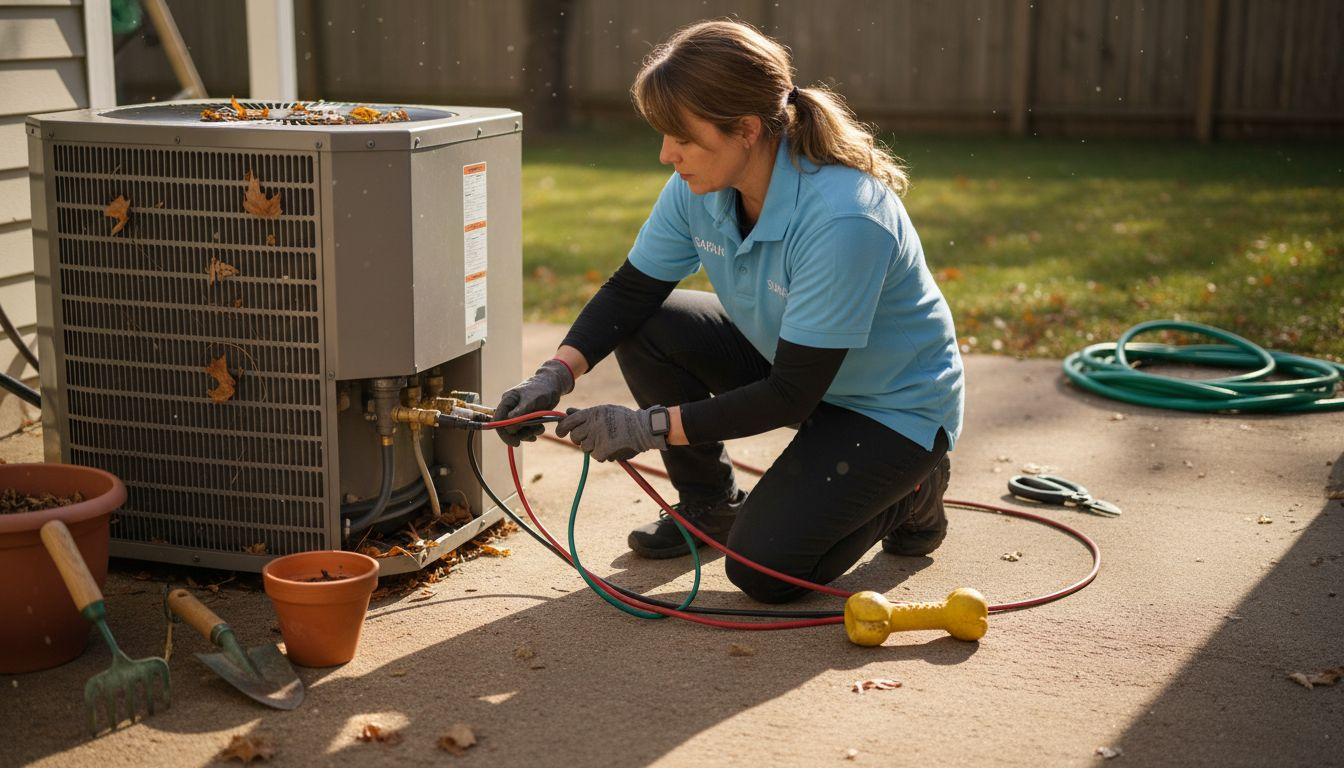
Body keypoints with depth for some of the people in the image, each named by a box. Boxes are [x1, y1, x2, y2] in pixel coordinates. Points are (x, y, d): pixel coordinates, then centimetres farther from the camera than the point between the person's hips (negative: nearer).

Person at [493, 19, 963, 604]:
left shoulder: (845, 218, -36)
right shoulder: (700, 186, -15)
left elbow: (791, 396, -32)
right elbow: (632, 289, -4)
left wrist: (649, 426, -31)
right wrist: (556, 375, -21)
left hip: (894, 406, -7)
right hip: (784, 357, 7)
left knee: (763, 567, -18)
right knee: (645, 329, -13)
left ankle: (907, 494, 10)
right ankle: (710, 505, 9)